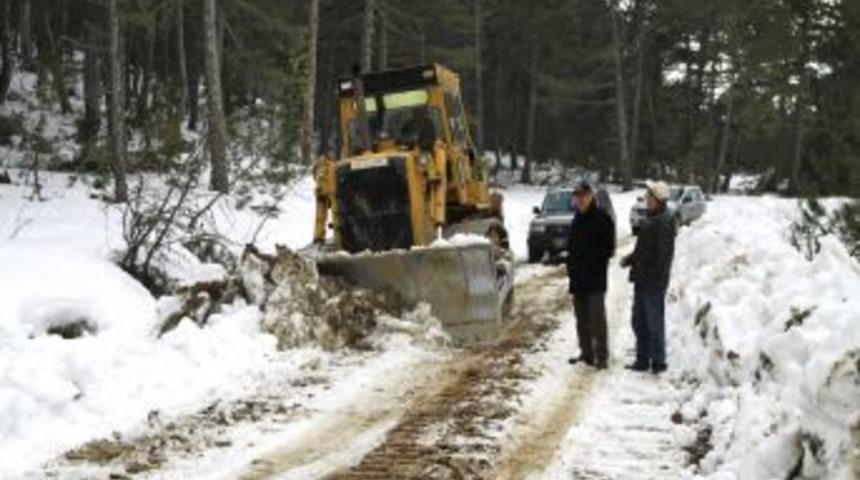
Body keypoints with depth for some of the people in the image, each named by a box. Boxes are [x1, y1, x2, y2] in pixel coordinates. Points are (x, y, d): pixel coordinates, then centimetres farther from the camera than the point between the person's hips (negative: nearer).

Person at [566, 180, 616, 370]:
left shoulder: (602, 219, -7)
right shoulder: (578, 219, 15)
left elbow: (608, 248, -10)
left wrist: (593, 265, -13)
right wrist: (571, 264, 8)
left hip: (595, 278, -7)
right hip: (578, 278, 7)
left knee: (597, 317, -8)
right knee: (581, 317, 10)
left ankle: (601, 355, -5)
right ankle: (586, 353, 17)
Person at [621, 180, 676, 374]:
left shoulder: (664, 222, -17)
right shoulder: (650, 219, 13)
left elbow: (663, 254, -20)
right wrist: (630, 259, 9)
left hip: (653, 282, -10)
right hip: (642, 280, 10)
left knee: (654, 322, -1)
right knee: (639, 321, 15)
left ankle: (658, 361, 8)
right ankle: (642, 360, 24)